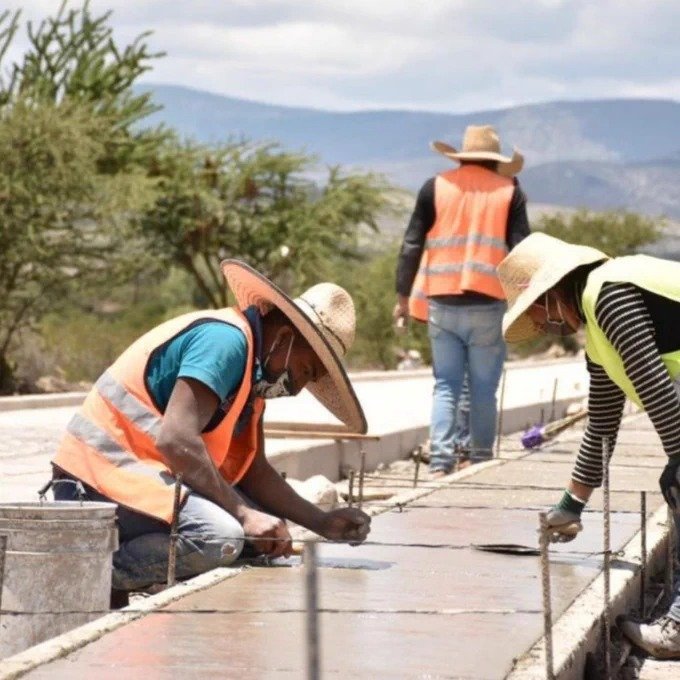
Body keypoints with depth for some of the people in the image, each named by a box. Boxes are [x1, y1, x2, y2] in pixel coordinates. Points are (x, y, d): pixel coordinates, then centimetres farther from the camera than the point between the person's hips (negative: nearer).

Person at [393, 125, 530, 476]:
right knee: (483, 388, 6)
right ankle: (481, 459, 8)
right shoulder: (509, 192, 4)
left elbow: (412, 244, 5)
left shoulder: (436, 187, 6)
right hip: (488, 303, -1)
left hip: (442, 302, 1)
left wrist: (403, 295, 10)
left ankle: (440, 458, -6)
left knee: (445, 386, 5)